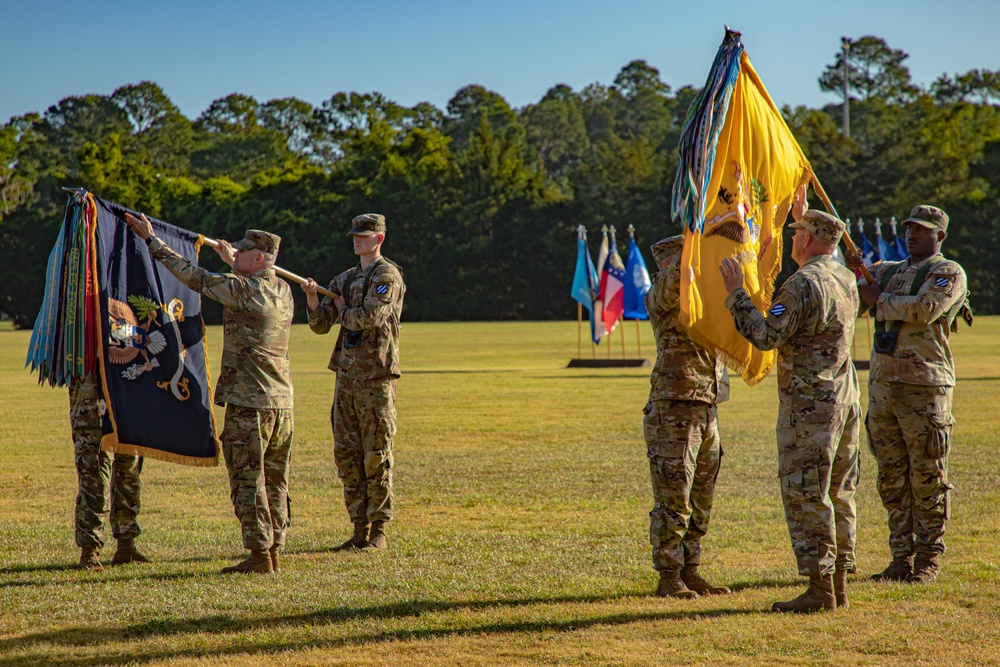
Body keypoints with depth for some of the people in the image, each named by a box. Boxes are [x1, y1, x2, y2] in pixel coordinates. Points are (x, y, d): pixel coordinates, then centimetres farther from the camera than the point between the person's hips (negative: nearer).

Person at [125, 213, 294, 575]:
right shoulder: (283, 291, 10)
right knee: (274, 480, 11)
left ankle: (259, 554, -3)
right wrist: (233, 262, 41)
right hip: (282, 400, 8)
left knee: (247, 480, -2)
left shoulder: (241, 288, -13)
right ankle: (274, 551, 14)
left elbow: (192, 275, -8)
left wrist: (151, 239, -1)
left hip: (249, 401, -8)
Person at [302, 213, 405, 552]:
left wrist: (343, 310, 0)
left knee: (376, 457, -3)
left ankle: (378, 532, 3)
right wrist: (312, 298, -8)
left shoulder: (387, 276, -6)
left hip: (376, 376, -7)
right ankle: (359, 528, 14)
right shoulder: (345, 279, 17)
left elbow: (369, 317, -19)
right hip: (346, 375, 7)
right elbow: (320, 324, 11)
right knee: (346, 455, 7)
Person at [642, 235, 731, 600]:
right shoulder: (662, 295, -7)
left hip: (707, 411, 8)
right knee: (673, 500, -4)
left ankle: (689, 571, 21)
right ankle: (668, 578, 2)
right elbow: (678, 273, -27)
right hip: (674, 409, -8)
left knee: (700, 501, 12)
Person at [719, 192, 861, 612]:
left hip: (809, 405, -9)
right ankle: (838, 584, 17)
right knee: (838, 495, 12)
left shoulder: (803, 283, -16)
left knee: (806, 496, -6)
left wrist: (736, 293, -10)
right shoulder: (845, 278, 12)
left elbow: (766, 336, -19)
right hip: (844, 400, 9)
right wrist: (802, 216, 42)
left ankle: (819, 589, -7)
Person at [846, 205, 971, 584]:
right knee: (891, 475, 8)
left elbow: (925, 309, -18)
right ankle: (901, 556, 15)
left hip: (925, 386, -6)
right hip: (882, 383, 6)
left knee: (927, 475, -1)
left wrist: (879, 300, -7)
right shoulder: (889, 271, 19)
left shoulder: (949, 273, -2)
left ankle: (928, 559, 7)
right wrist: (850, 268, -8)